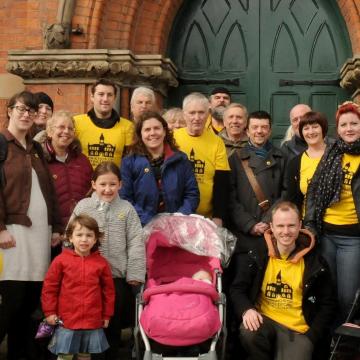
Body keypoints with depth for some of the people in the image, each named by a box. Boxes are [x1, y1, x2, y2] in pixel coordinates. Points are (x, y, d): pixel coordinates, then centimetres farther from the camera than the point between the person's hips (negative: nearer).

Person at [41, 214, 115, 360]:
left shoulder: (101, 263, 1)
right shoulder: (61, 260, -4)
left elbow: (108, 290, 8)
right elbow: (49, 287, 0)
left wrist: (107, 314, 9)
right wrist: (49, 312, -1)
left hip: (93, 322, 2)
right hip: (67, 320, -2)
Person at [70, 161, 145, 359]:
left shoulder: (127, 209, 1)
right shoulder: (82, 206, 2)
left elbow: (135, 244, -2)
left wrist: (135, 274, -7)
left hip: (117, 276, 0)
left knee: (114, 321, 11)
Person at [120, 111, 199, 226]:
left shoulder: (181, 160, 11)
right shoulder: (129, 162, 5)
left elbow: (192, 194, 9)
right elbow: (125, 198, 0)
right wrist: (147, 223, -12)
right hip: (143, 228, -1)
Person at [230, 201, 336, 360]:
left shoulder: (315, 262, -2)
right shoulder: (256, 256, -1)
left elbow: (328, 304, 5)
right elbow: (237, 289, 3)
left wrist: (311, 337, -4)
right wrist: (247, 309, -19)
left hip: (298, 329, -1)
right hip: (264, 320, 1)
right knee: (248, 333, -32)